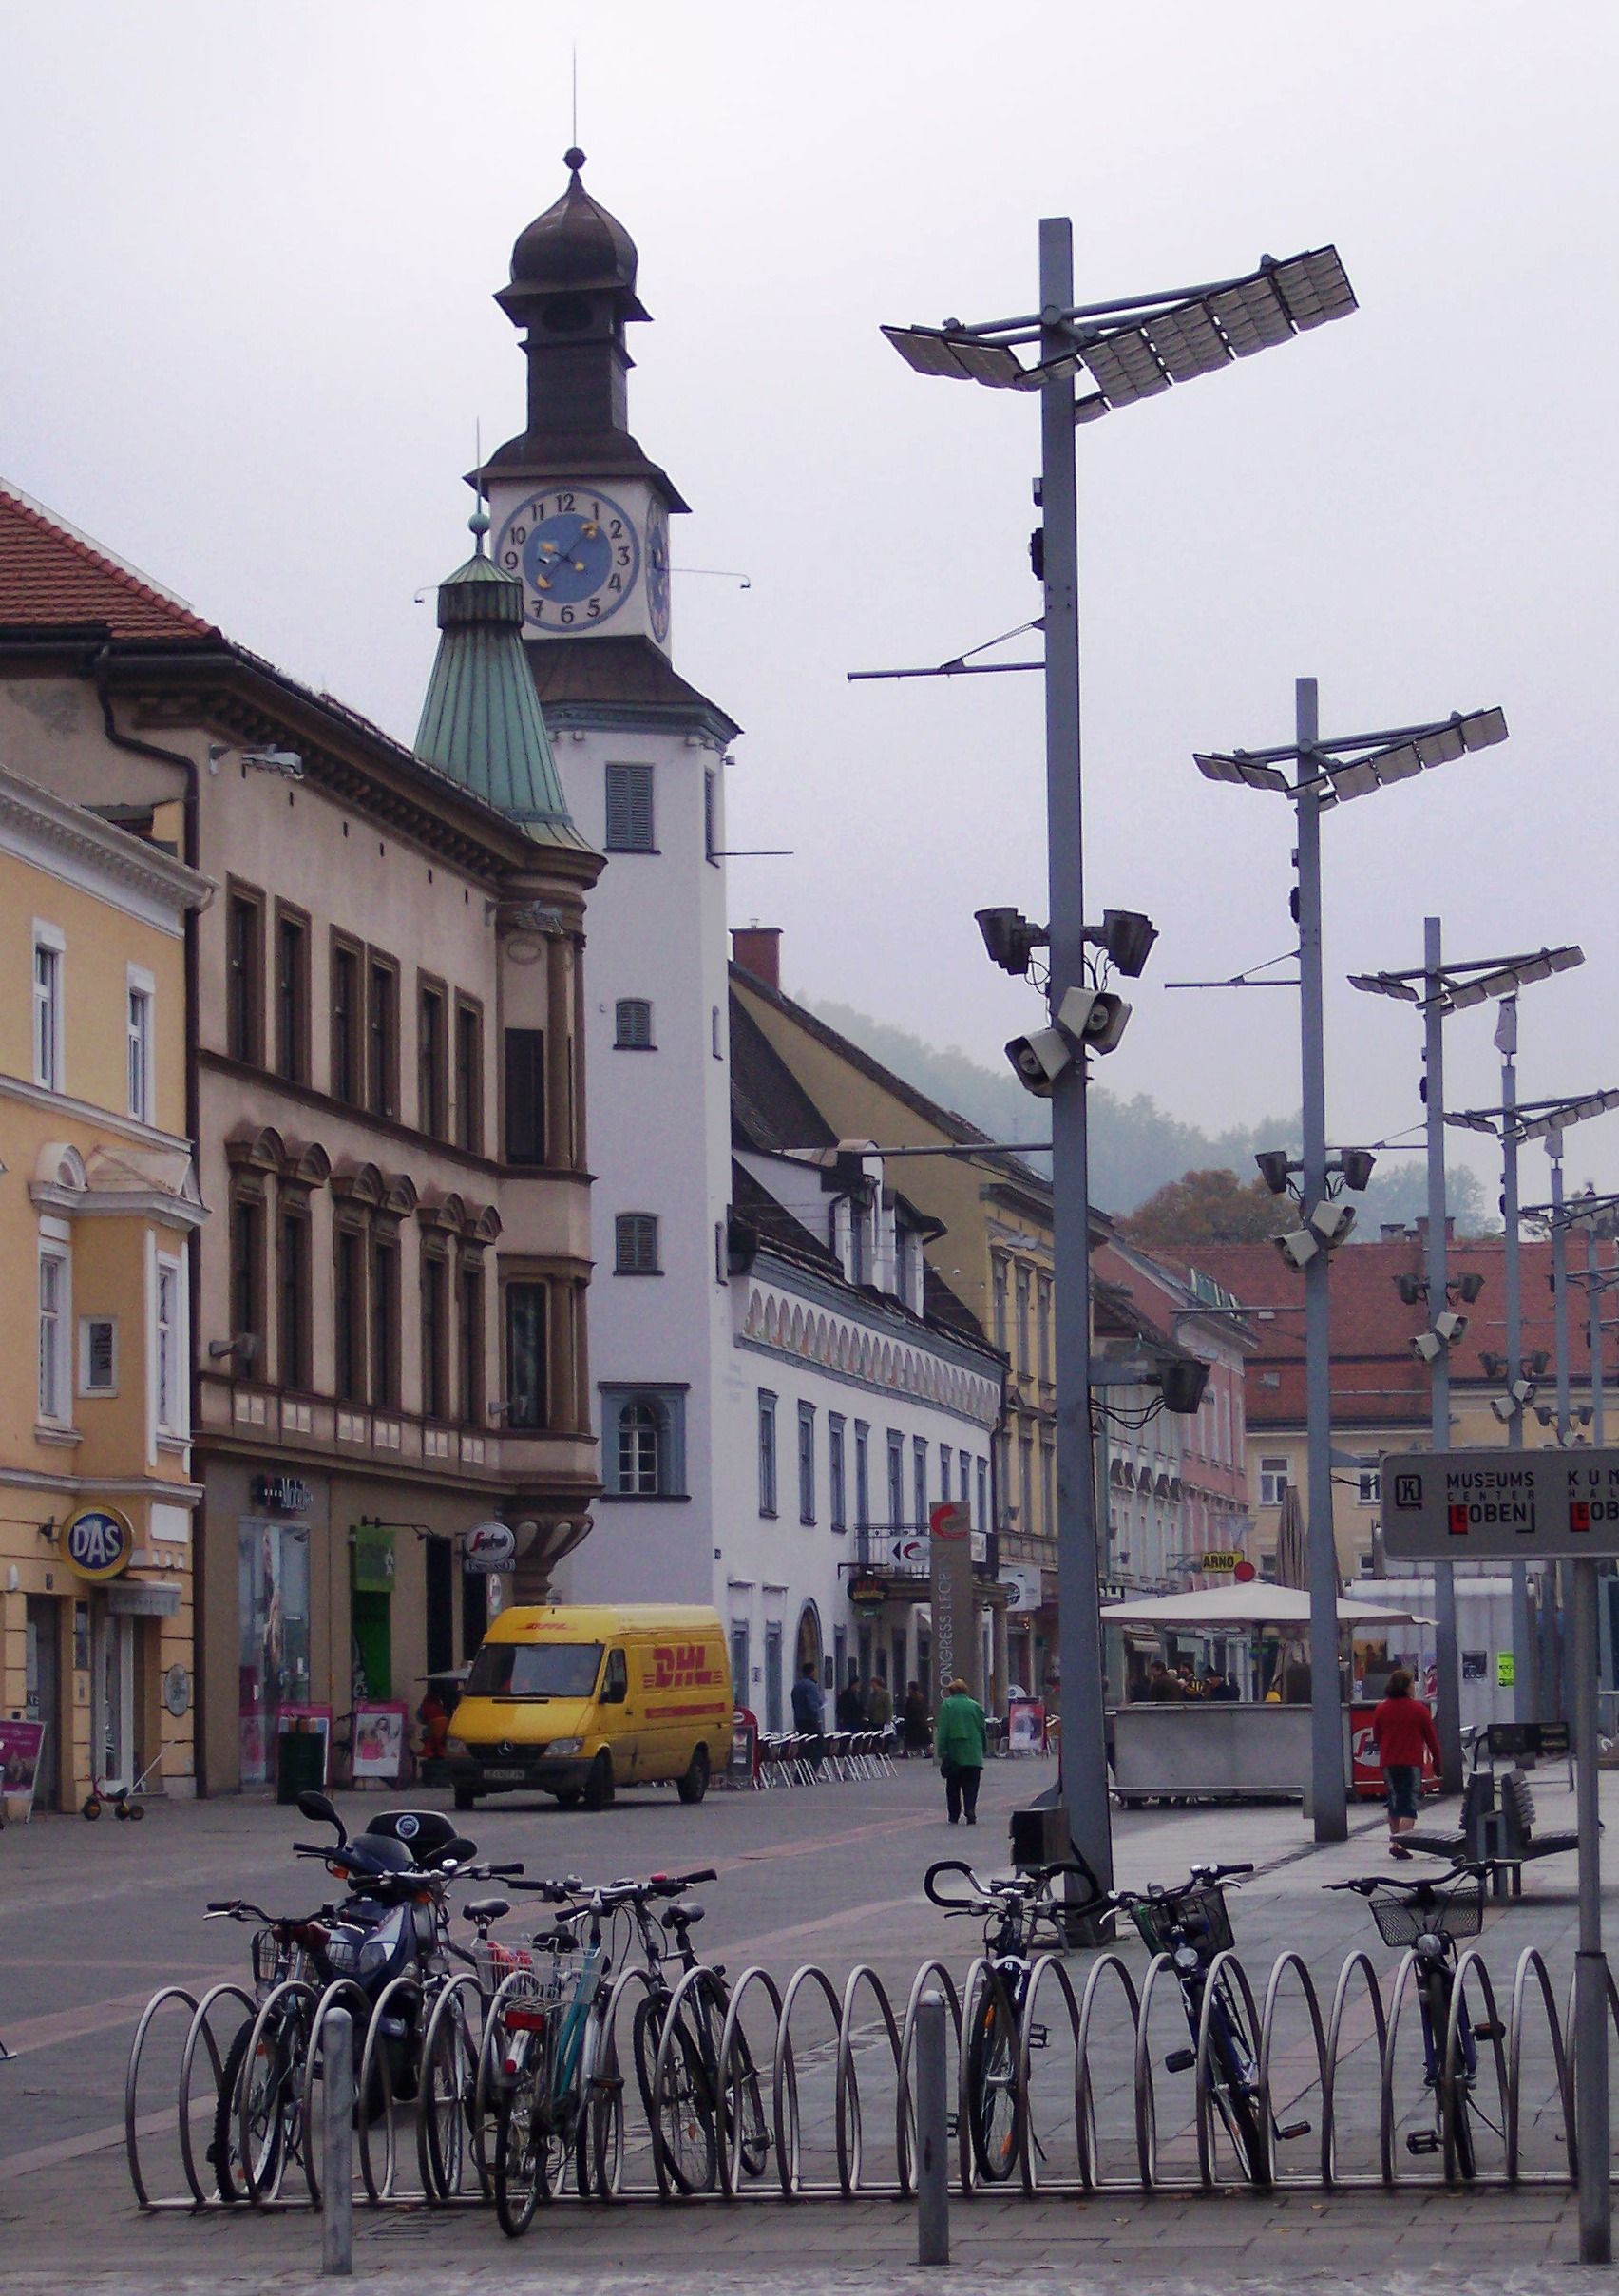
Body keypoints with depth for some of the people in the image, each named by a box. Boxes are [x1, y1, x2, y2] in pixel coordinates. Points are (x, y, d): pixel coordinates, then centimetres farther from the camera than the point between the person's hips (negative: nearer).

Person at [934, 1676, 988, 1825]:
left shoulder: (946, 1705, -1)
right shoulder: (975, 1706, 6)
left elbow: (942, 1730, -6)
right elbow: (983, 1730, 9)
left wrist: (941, 1751, -7)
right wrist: (983, 1748, 17)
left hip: (953, 1751, -1)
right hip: (973, 1754, 1)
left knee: (953, 1786, 11)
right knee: (971, 1785, 1)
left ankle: (954, 1816, 14)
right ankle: (970, 1811, -18)